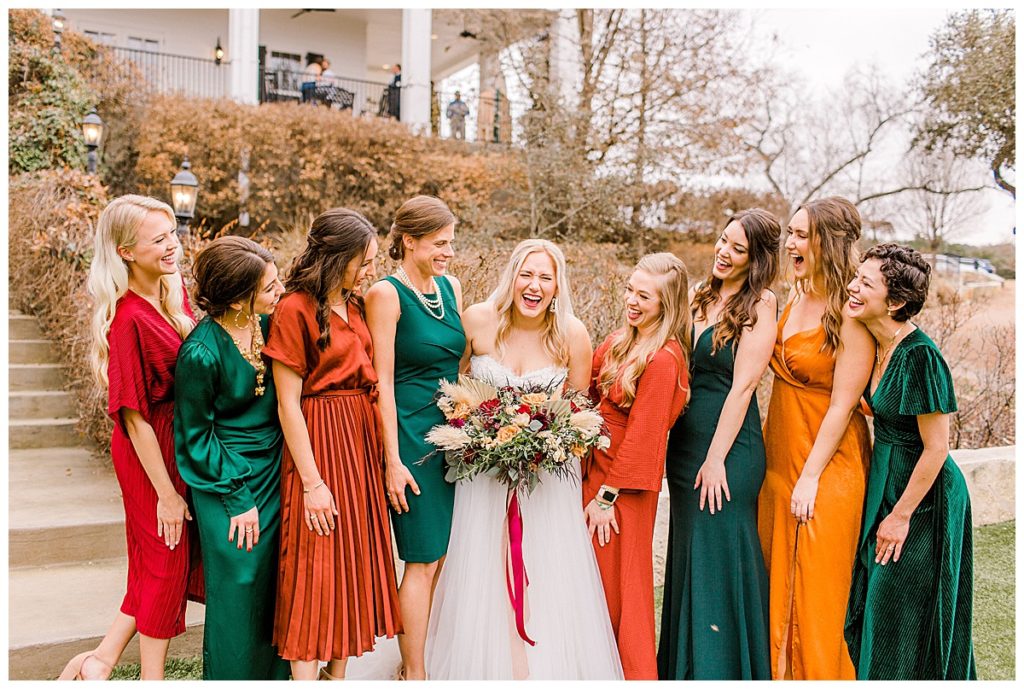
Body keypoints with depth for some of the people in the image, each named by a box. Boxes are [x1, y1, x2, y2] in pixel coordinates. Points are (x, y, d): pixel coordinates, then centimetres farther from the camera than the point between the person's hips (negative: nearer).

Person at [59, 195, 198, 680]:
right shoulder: (128, 318, -23)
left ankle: (102, 659, 33)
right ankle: (152, 677, 29)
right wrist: (167, 494, -16)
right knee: (165, 559, 8)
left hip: (183, 442, 8)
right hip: (151, 452, -8)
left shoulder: (174, 290, 1)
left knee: (166, 562, 18)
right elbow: (134, 415, -20)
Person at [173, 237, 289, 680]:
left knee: (275, 589, 14)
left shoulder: (267, 324, -4)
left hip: (274, 473, 6)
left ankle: (274, 675, 32)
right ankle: (232, 677, 28)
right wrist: (238, 499, -10)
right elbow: (196, 435, -11)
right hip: (229, 483, -6)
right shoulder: (201, 353, -22)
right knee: (238, 594, 6)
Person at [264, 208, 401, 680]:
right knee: (315, 569, 0)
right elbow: (288, 403, -14)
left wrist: (382, 453, 7)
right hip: (318, 443, -8)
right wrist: (312, 481, -16)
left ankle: (337, 674, 28)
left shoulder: (354, 306, 10)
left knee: (356, 561, 14)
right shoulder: (295, 310, -13)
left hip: (362, 440, 8)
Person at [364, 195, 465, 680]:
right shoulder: (386, 294, -10)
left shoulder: (452, 286, 10)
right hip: (412, 435, -7)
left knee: (443, 553, 11)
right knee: (423, 558, 0)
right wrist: (393, 459, -14)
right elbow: (382, 381, -12)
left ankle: (415, 655, 28)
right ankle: (415, 673, 16)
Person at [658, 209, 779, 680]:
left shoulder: (759, 306, -10)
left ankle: (724, 670, 20)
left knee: (720, 559, 2)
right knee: (687, 556, 16)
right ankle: (685, 666, 32)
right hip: (685, 438, 8)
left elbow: (742, 386, -15)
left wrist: (716, 458, -17)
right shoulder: (701, 296, 10)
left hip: (729, 446, -7)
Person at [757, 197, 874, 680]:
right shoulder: (794, 300, 7)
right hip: (779, 459, 8)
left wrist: (810, 477, -16)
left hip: (826, 467, -7)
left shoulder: (850, 315, -16)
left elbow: (842, 405, -17)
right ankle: (781, 674, 32)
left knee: (816, 590, 4)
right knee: (777, 582, 16)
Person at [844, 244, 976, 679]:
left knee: (901, 617, 7)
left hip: (923, 496, -8)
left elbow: (936, 448, -21)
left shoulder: (920, 356, -25)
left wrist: (901, 514, -15)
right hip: (885, 480, 8)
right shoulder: (876, 346, 0)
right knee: (873, 607, 20)